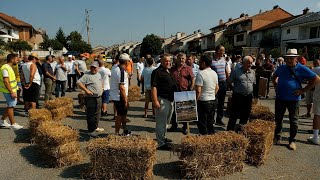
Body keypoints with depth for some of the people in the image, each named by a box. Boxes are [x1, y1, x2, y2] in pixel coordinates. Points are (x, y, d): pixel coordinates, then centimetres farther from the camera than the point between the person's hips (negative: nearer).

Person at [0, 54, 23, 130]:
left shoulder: (9, 67, 13)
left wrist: (14, 91, 22)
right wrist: (11, 92, -25)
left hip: (12, 90, 10)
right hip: (9, 91, -10)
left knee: (11, 106, 17)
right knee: (11, 106, -2)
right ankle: (13, 124, 7)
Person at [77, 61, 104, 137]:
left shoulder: (99, 74, 13)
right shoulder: (87, 75, -12)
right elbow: (79, 82, -19)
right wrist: (86, 90, -22)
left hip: (98, 97, 8)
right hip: (91, 98, -8)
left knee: (97, 113, 17)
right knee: (91, 114, -3)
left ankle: (95, 127, 32)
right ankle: (91, 131, 6)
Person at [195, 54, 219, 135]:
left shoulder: (201, 73, -18)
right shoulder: (214, 73, 7)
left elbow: (198, 90, -21)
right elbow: (217, 87, 15)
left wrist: (195, 100, -10)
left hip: (203, 101, -8)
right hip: (213, 100, 8)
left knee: (202, 123, 3)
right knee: (210, 122, 18)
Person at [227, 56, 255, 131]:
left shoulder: (252, 72, 11)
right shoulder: (236, 71, -5)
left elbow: (254, 84, 19)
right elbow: (229, 82, -1)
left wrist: (253, 94, 14)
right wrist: (234, 89, -4)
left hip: (248, 97, 5)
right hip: (238, 96, -5)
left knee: (245, 115, 13)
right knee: (234, 115, 0)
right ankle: (230, 130, 10)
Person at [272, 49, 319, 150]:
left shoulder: (301, 69, -7)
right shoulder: (281, 68, 6)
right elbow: (274, 77, 25)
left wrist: (303, 90, -9)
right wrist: (275, 87, 10)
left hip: (293, 99, -3)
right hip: (280, 98, 4)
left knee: (293, 121, 7)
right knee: (278, 119, 11)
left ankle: (292, 141, 20)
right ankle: (277, 137, 25)